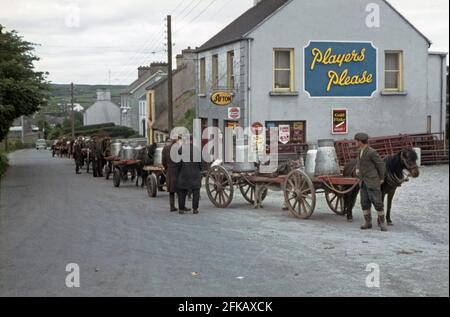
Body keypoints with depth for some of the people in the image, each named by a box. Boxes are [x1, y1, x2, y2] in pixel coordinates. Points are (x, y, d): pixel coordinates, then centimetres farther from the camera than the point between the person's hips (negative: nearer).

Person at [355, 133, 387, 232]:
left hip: (372, 181, -8)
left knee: (377, 202, -4)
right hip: (363, 182, 8)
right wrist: (357, 169, 5)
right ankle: (368, 223, 14)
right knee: (365, 203, 7)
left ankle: (382, 223, 6)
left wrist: (382, 178, -4)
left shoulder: (371, 152, -16)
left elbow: (381, 164, -9)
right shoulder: (360, 151, 9)